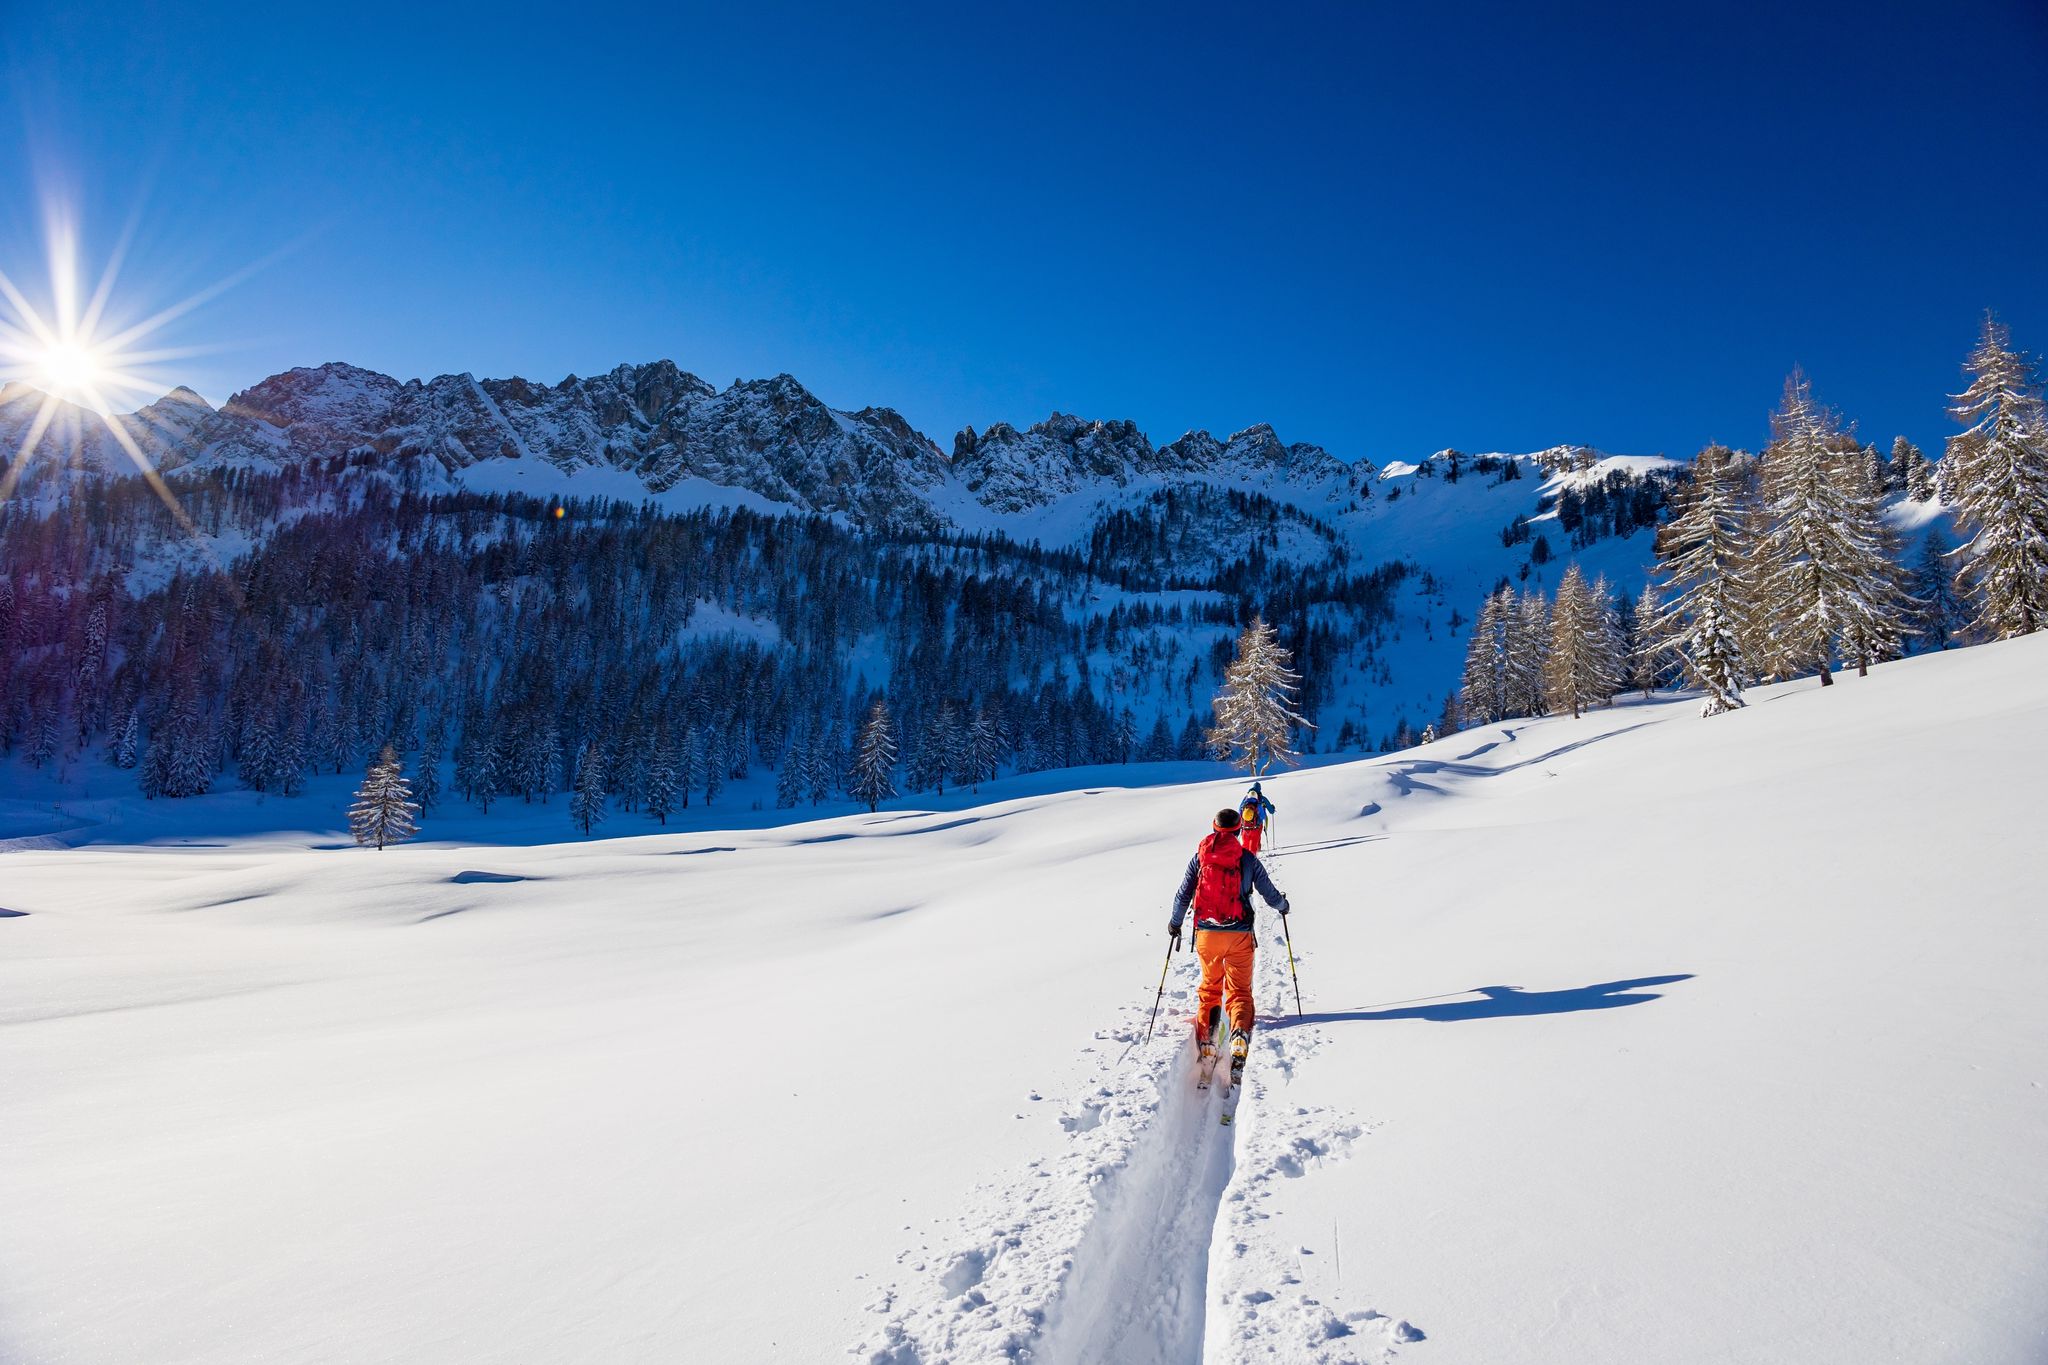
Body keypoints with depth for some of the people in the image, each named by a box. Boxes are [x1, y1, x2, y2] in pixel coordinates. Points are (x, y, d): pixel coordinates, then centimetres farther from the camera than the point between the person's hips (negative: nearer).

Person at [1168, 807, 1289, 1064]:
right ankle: (1240, 1035, -21)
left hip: (1206, 933, 1)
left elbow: (1183, 894, 5)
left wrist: (1175, 923, 20)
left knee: (1209, 987, 20)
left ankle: (1205, 1040, 9)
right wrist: (1283, 906, 30)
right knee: (1239, 990, 6)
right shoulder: (1248, 859, 1)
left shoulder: (1199, 856, 3)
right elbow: (1270, 894, 7)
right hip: (1240, 934, -1)